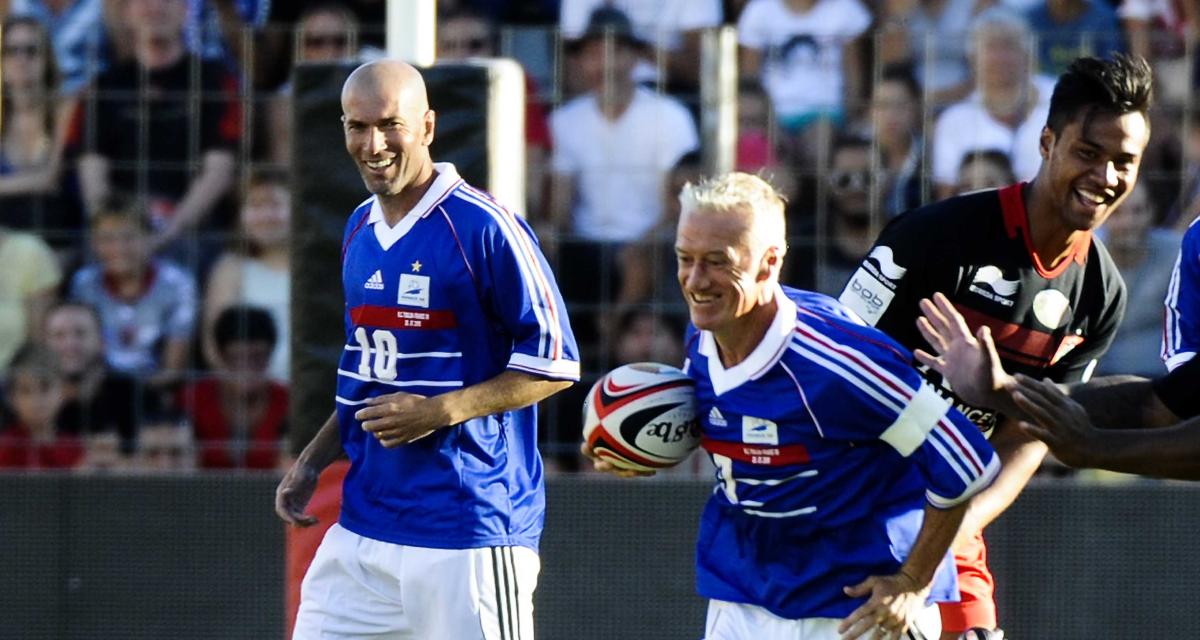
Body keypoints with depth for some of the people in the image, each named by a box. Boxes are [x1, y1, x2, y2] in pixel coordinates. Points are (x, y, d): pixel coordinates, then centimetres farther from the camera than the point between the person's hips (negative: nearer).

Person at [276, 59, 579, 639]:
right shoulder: (360, 228, 13)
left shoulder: (483, 227, -11)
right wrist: (314, 460, 13)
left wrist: (439, 413, -18)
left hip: (469, 525, -7)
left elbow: (554, 363, -10)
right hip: (363, 522, 7)